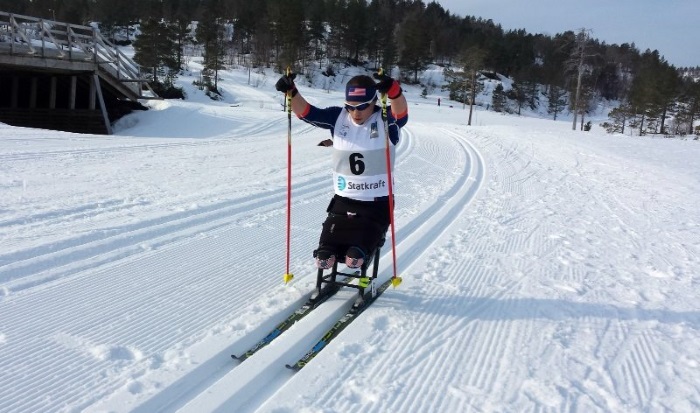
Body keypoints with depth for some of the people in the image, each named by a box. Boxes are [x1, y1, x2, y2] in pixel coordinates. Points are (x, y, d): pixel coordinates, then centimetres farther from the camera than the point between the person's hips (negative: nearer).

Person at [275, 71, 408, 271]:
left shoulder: (386, 121, -10)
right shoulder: (338, 117, 0)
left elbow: (400, 112, -32)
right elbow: (307, 112, -8)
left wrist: (392, 90, -54)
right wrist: (291, 91, -27)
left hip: (377, 204, -3)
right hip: (343, 200, 3)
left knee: (355, 256, -10)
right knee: (325, 254, -5)